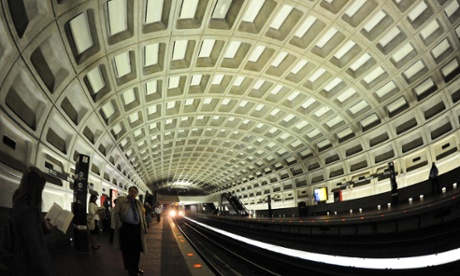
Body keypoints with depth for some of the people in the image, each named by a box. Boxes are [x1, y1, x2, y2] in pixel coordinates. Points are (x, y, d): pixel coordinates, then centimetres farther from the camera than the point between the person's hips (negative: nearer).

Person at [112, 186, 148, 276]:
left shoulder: (139, 203, 14)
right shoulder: (121, 201, -2)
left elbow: (142, 216, 17)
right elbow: (115, 213, -5)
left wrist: (144, 227, 11)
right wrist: (119, 225, -13)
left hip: (137, 228, 5)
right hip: (125, 228, -5)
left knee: (136, 249, 13)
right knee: (127, 250, 3)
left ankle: (135, 267, 29)